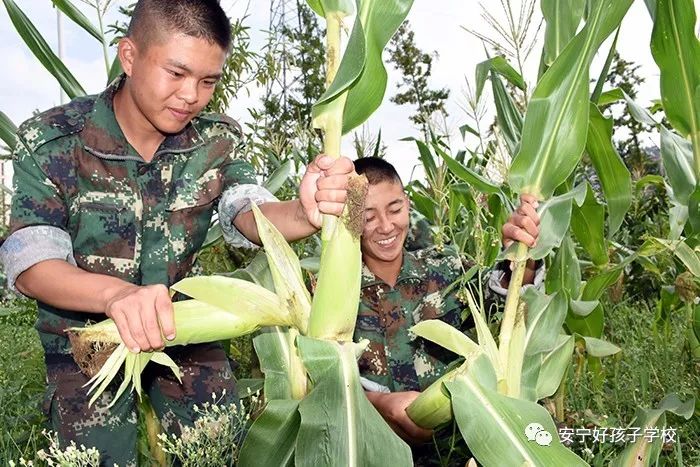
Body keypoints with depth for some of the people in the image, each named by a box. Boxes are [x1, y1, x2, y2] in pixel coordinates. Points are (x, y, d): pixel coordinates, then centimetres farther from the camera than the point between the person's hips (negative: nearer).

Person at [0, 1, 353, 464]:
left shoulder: (218, 139, -9)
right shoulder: (49, 141, -18)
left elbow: (249, 214, -24)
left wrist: (303, 214, -49)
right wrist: (117, 293, -46)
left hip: (186, 329, 3)